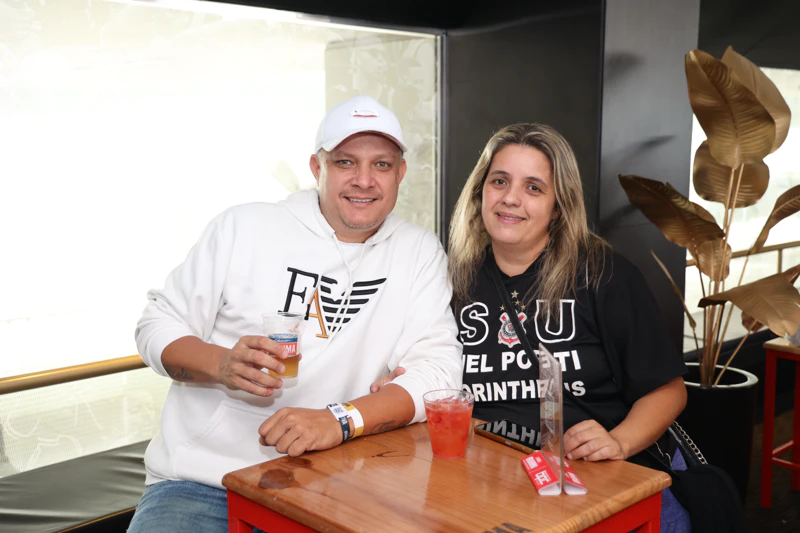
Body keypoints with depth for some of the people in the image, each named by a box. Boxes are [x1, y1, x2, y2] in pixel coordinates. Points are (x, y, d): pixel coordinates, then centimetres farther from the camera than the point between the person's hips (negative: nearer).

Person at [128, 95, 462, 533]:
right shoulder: (243, 228, 3)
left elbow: (439, 369, -4)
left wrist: (340, 420, -21)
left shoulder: (420, 252, 5)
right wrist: (222, 364, -16)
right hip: (202, 478, -1)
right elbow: (158, 324, 6)